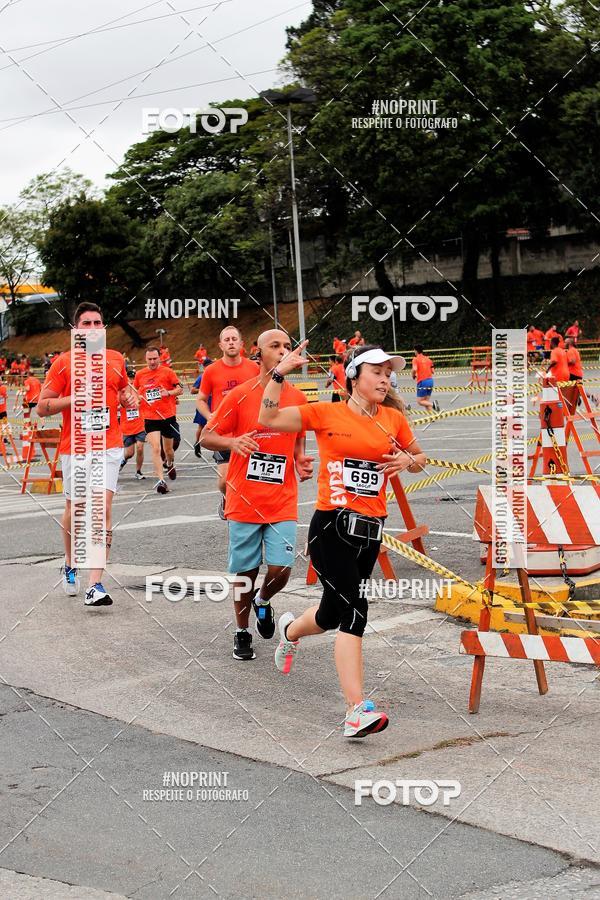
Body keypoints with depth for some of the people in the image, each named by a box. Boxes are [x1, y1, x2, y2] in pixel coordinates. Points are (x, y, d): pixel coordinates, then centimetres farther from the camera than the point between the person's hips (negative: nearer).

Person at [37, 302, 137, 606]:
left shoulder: (116, 360, 7)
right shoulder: (64, 362, -3)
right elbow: (42, 407, -4)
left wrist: (129, 398, 4)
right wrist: (76, 399, -17)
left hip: (108, 446, 1)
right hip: (74, 448, -1)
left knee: (103, 508, -12)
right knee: (75, 508, 12)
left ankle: (95, 585, -14)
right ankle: (70, 566, 40)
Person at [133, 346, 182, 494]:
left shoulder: (167, 371, -2)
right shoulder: (139, 374, 4)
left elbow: (179, 389, 0)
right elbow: (135, 391, 20)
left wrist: (169, 392, -19)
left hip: (168, 416, 0)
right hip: (150, 418, 0)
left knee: (168, 449, 14)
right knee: (155, 449, -14)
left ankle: (170, 465, 48)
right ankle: (161, 480, -15)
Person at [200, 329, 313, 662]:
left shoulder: (298, 398, 5)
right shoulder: (239, 395, -6)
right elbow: (206, 437, -2)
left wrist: (301, 461, 0)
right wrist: (232, 441, -23)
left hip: (283, 502, 2)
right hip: (245, 501, -2)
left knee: (281, 569, -8)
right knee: (245, 572, 6)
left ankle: (263, 601, 27)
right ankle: (242, 633, 29)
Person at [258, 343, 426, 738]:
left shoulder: (393, 419, 10)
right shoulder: (327, 413, -2)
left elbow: (420, 459, 23)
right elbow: (269, 418, -4)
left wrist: (408, 461, 1)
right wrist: (281, 372, -12)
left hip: (370, 530, 5)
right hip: (332, 526, -5)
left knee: (333, 614, 16)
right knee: (355, 613, -16)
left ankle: (290, 631, 52)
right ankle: (357, 710, -15)